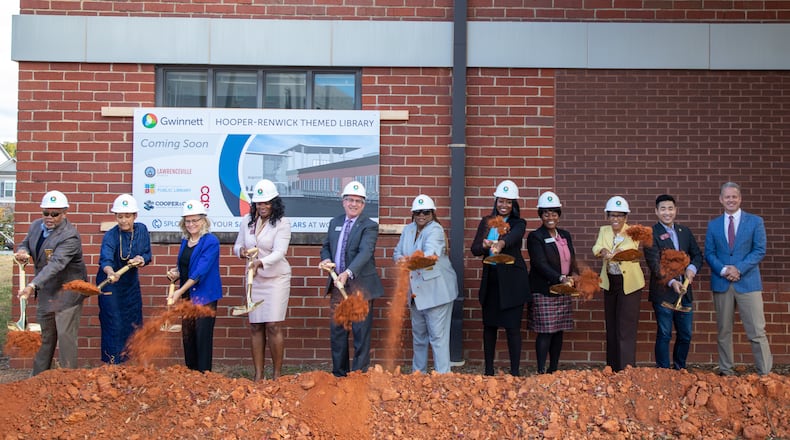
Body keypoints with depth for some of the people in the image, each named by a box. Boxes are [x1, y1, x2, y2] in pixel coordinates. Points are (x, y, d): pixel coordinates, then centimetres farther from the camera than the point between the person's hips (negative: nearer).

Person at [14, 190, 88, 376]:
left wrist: (32, 286, -44)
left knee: (65, 335, -8)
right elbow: (25, 243, 15)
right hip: (45, 291, 8)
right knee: (45, 336, 16)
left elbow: (56, 264, -34)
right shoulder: (36, 226, 1)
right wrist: (22, 252, -12)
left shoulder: (70, 236, -24)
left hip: (67, 290, -8)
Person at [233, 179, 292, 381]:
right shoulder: (247, 221, 5)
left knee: (273, 326, -9)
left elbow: (279, 252, -21)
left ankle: (277, 373, 3)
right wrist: (241, 251, -10)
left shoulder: (282, 223, -9)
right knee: (255, 327, 5)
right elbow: (237, 245, 14)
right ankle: (258, 374, 12)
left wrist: (261, 262, -39)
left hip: (276, 279, -5)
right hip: (254, 279, 5)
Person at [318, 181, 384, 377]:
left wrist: (348, 273, -37)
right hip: (337, 285, 6)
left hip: (360, 286, -6)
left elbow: (365, 252, -23)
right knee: (337, 331, 12)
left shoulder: (369, 226, -8)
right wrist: (325, 259, -3)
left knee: (361, 333, -1)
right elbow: (326, 246, 21)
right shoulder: (335, 223, 12)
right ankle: (339, 374, 24)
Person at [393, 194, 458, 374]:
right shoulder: (408, 230, 10)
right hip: (415, 291, 7)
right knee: (418, 335, 17)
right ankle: (418, 373, 29)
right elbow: (398, 252, 8)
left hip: (435, 291, -7)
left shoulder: (435, 230, -13)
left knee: (438, 336, -8)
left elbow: (430, 252, -31)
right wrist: (401, 259, -17)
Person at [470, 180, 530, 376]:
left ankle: (514, 373, 5)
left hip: (512, 281, -4)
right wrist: (485, 245, -20)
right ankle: (489, 371, 21)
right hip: (490, 280, 4)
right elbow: (474, 249, 2)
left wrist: (500, 244, -48)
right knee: (489, 325, 10)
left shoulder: (518, 224, -3)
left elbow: (513, 237, -27)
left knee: (513, 327, -3)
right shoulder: (486, 222, 9)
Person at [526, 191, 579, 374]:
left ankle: (554, 369, 19)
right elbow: (540, 264, -17)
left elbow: (572, 261, 17)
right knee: (545, 332, -9)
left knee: (559, 331, 10)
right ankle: (541, 371, -4)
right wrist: (560, 278, -30)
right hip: (544, 292, -6)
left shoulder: (565, 235, 14)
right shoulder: (535, 237, -7)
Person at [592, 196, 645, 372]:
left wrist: (616, 252, -52)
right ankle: (612, 369, 19)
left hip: (629, 283, -5)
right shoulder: (604, 231, 6)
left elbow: (629, 245, -30)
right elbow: (597, 247, -14)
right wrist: (603, 251, -39)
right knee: (611, 326, 10)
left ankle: (626, 369, -5)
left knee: (626, 327, -8)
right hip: (610, 283, 5)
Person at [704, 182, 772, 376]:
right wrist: (723, 270, -12)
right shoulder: (713, 225, 11)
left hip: (748, 282, -2)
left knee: (757, 331, -5)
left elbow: (760, 250, -2)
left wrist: (739, 269, -14)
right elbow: (709, 253, 6)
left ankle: (765, 374, 0)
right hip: (721, 283, 2)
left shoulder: (755, 221, 5)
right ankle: (726, 372, 16)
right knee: (723, 331, 7)